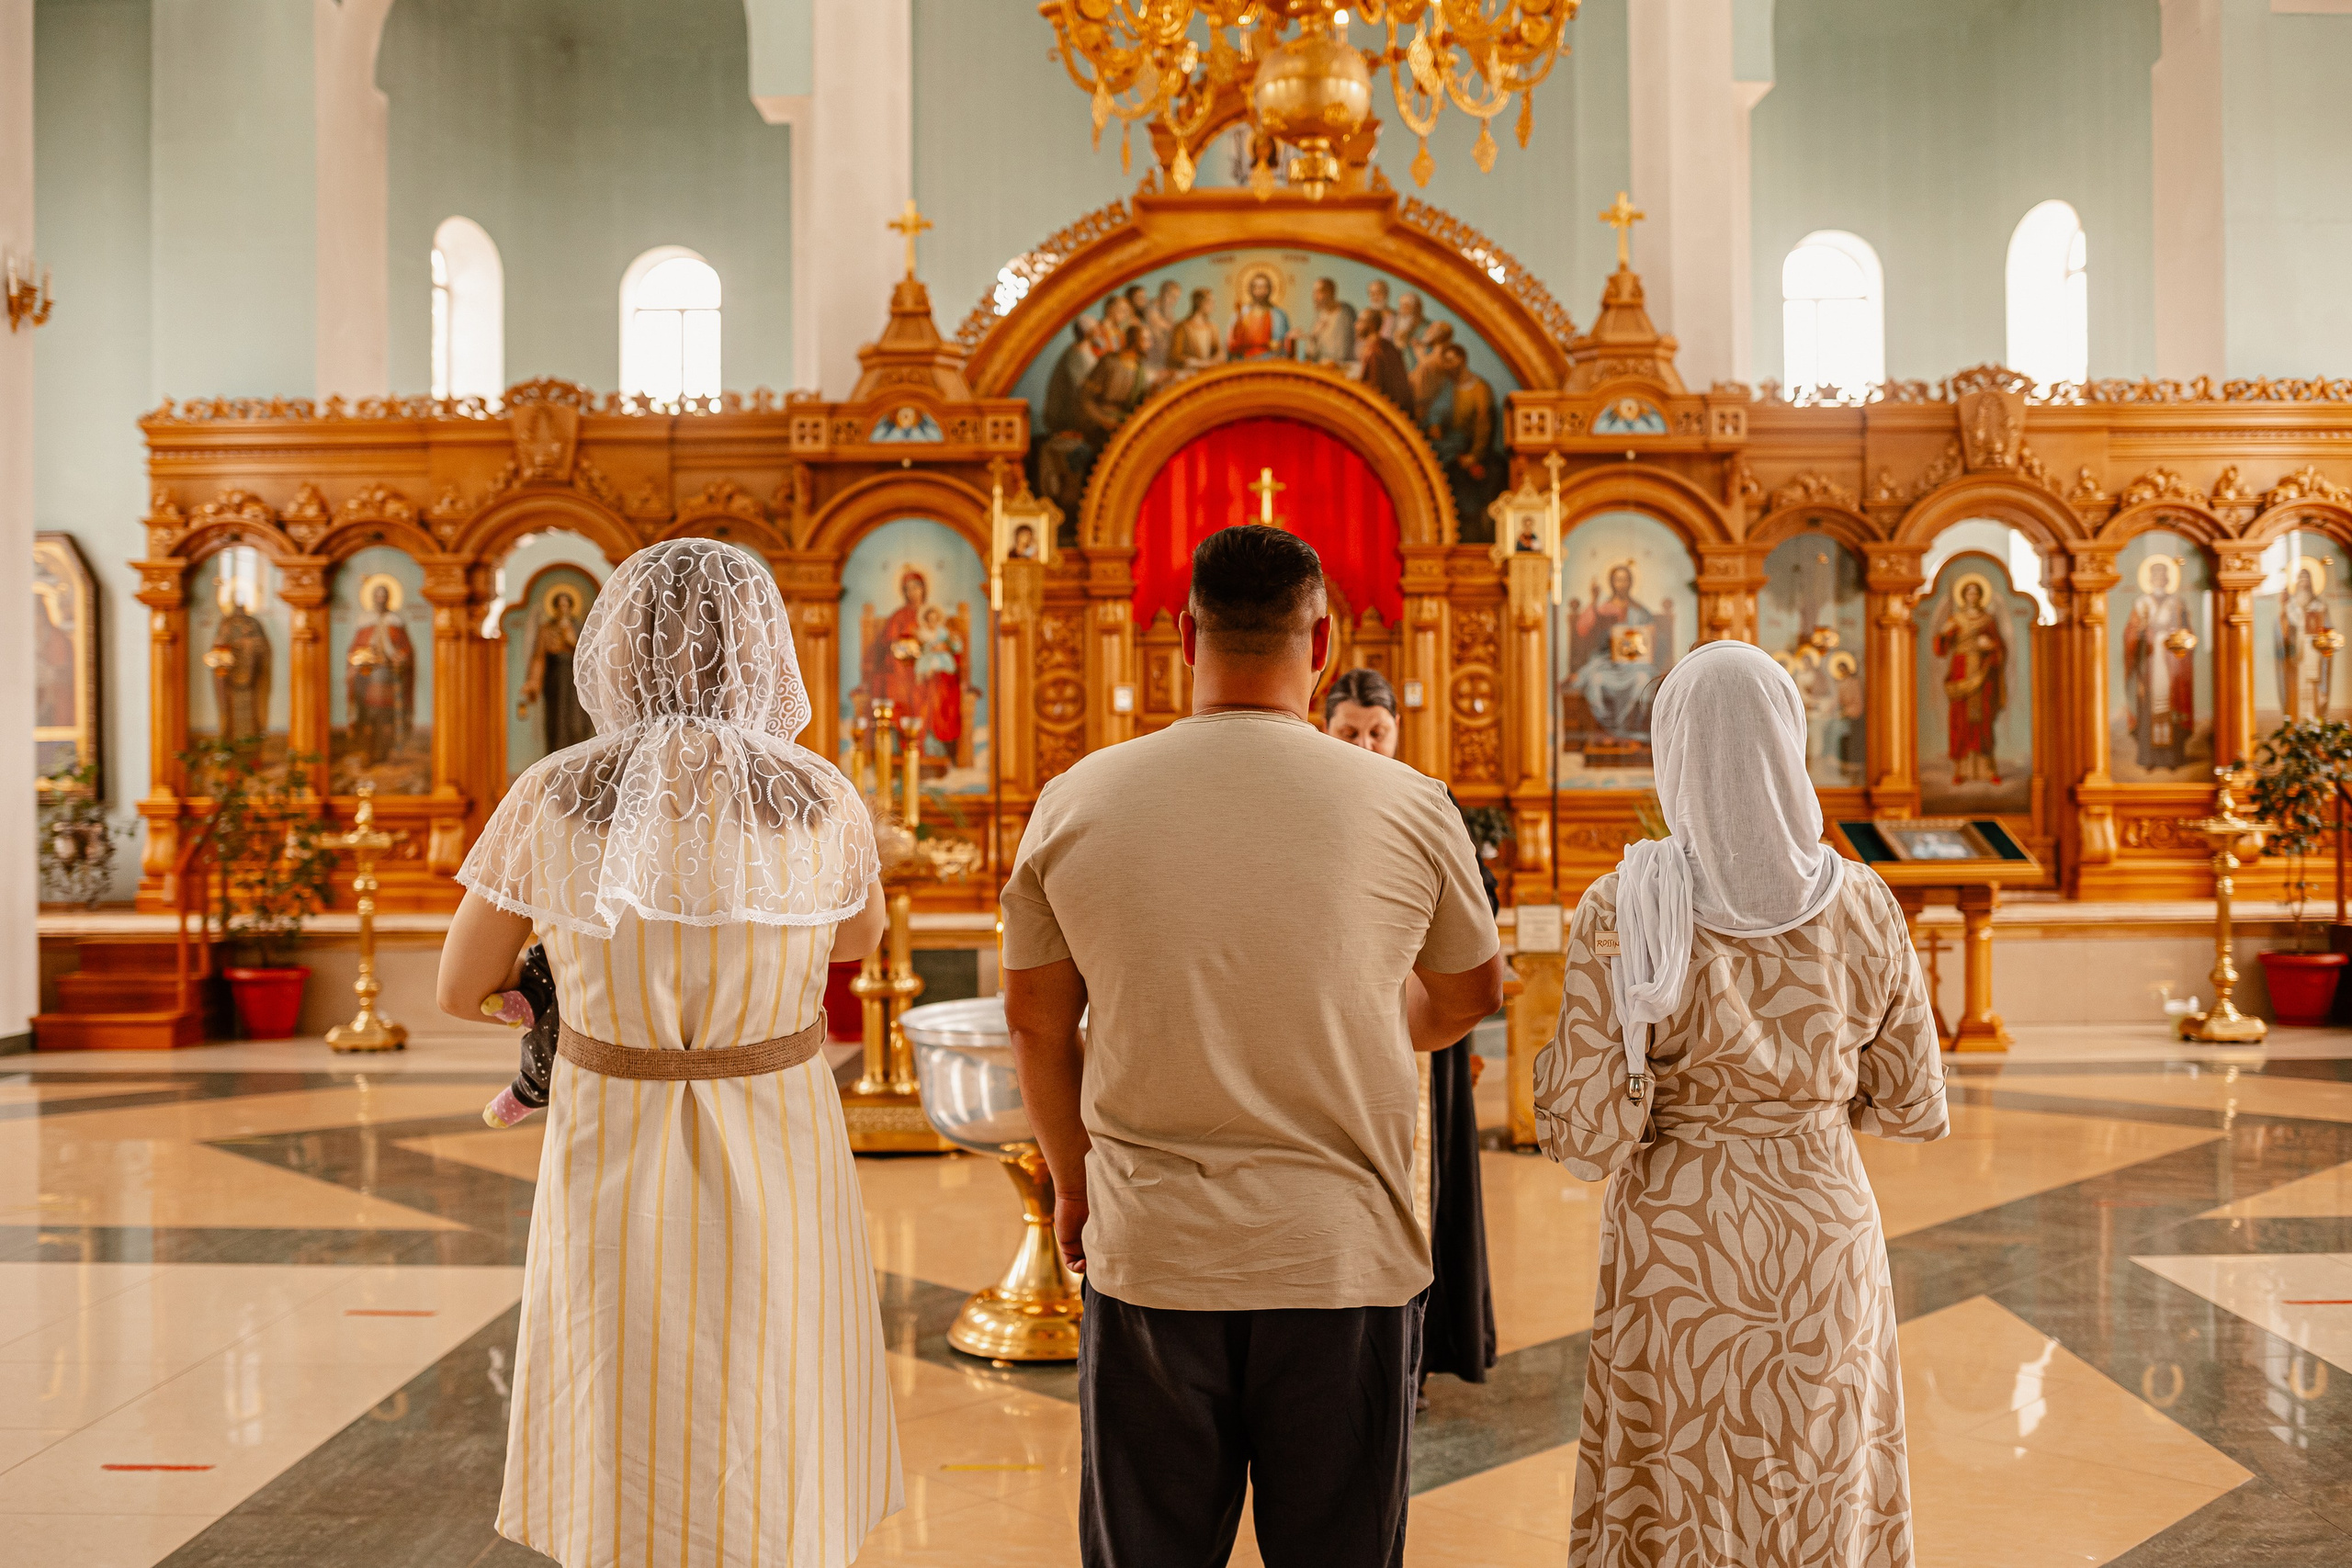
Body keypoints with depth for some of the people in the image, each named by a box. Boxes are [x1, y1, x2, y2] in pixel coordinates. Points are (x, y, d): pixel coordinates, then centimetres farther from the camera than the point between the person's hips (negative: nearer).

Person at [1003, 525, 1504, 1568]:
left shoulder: (1078, 803, -2)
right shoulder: (1407, 807, -5)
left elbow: (1035, 1021, 9)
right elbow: (1469, 996, 13)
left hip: (1148, 1254, 1)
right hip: (1346, 1258, -1)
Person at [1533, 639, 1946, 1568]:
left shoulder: (1621, 913, -15)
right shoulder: (1861, 909, -6)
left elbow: (1588, 1142, -14)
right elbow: (1914, 1110, 4)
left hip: (1680, 1252, -2)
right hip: (1825, 1237, 3)